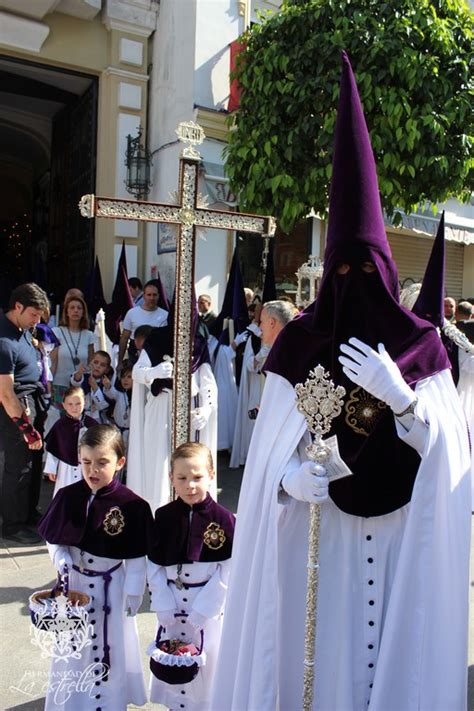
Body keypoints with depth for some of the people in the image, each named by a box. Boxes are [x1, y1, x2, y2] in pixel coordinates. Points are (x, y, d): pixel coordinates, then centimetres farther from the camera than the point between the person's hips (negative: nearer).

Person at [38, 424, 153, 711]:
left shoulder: (132, 506, -21)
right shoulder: (68, 497, -11)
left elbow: (137, 559, -13)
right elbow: (53, 538, 2)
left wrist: (133, 594, -8)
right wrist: (63, 562, -15)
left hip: (111, 588, -3)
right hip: (73, 583, 3)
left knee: (109, 647, 16)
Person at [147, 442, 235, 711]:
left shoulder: (224, 519, -13)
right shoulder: (164, 517, -4)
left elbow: (227, 571, -12)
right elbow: (155, 567, -1)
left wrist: (200, 612, -12)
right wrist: (165, 608, -7)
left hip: (209, 607, -3)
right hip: (171, 605, 3)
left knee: (205, 665, 9)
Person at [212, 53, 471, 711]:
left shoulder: (420, 344, 1)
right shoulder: (301, 342, 0)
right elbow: (273, 441, 0)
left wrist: (401, 396, -18)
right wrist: (290, 475, -20)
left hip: (402, 532, 1)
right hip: (318, 524, 0)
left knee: (392, 648, 8)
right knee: (319, 648, 6)